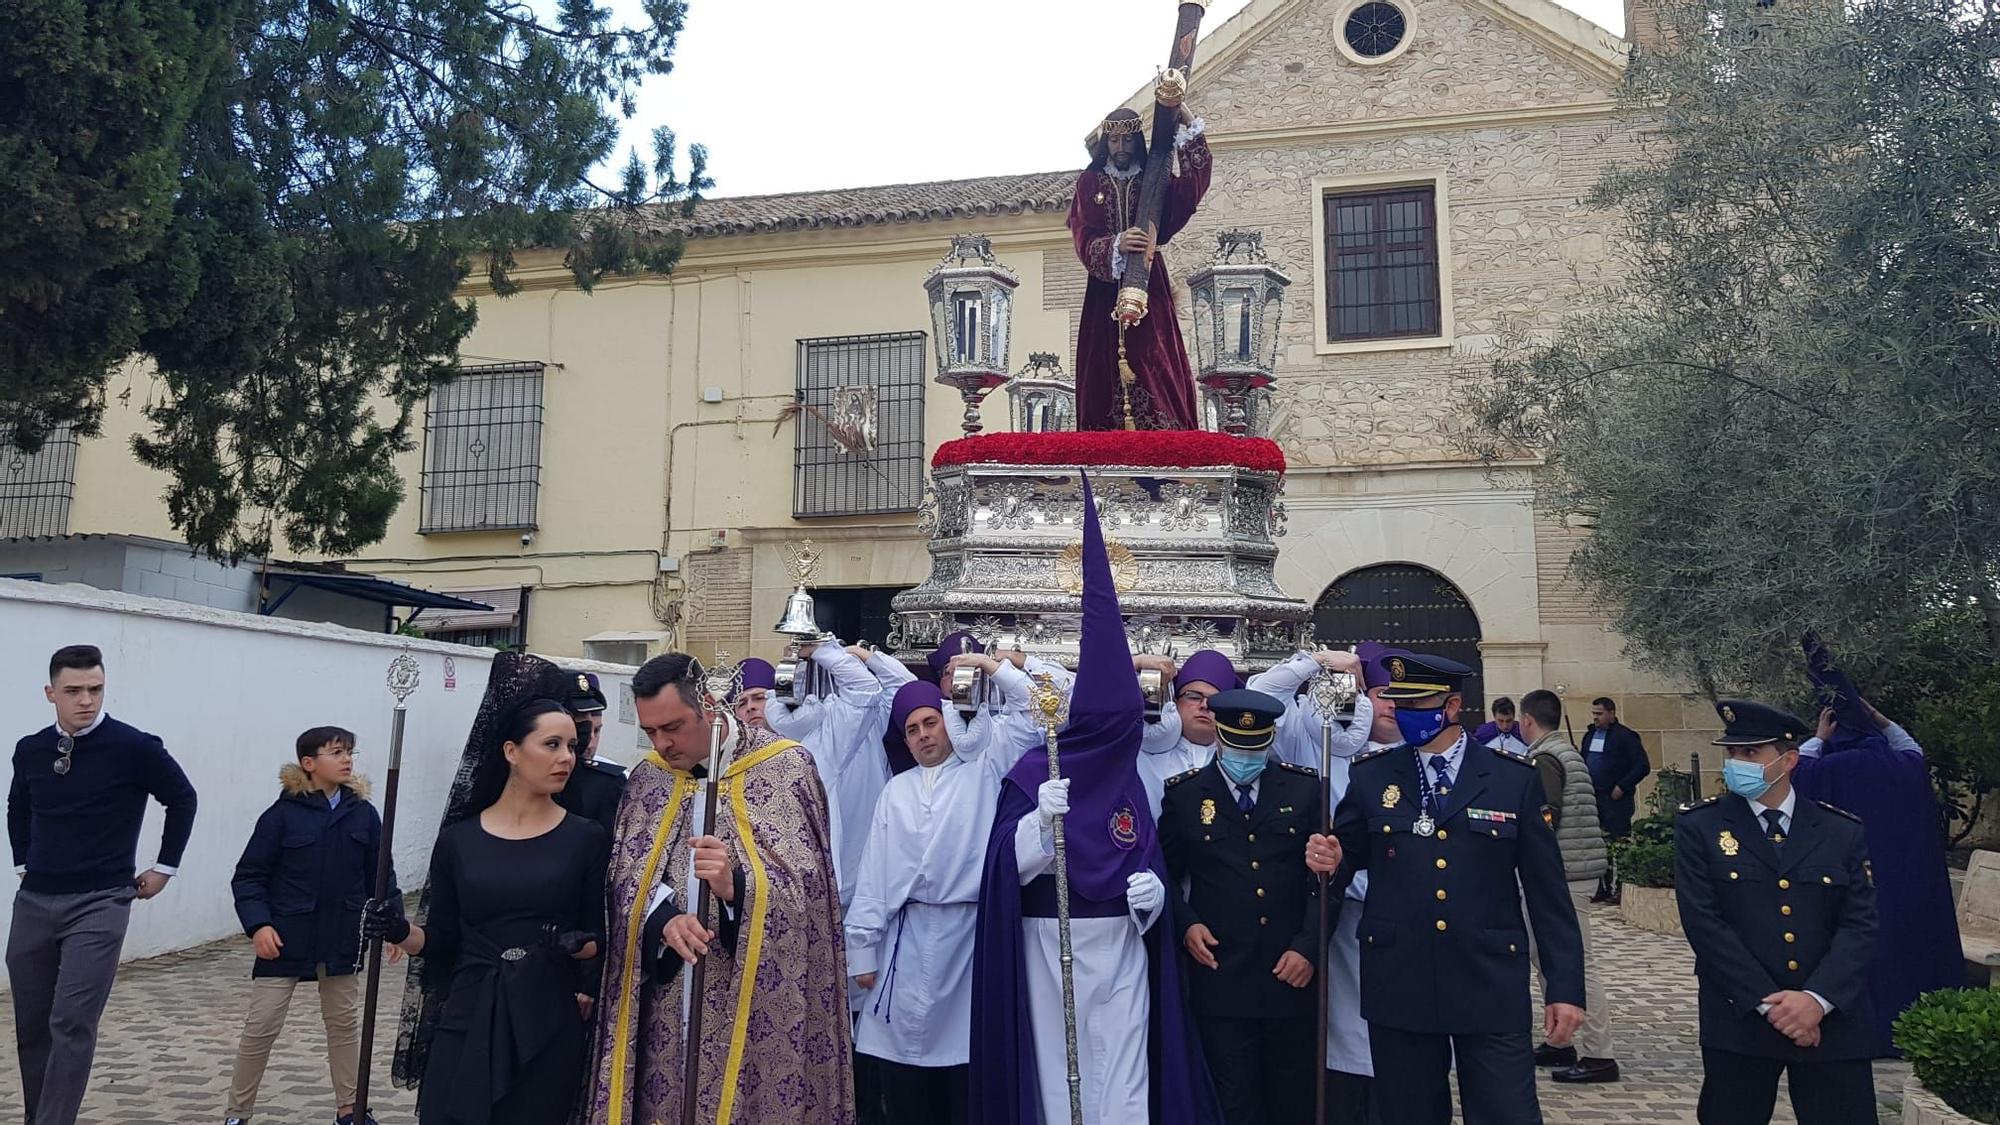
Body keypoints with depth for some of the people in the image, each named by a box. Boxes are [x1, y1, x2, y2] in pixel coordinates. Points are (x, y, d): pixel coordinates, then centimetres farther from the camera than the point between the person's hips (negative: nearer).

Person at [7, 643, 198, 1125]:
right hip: (33, 904, 5)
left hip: (99, 904, -5)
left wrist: (165, 868, 2)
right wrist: (24, 864, 18)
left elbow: (182, 799, 2)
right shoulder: (30, 749, 5)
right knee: (31, 1026, 11)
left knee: (72, 1022, -13)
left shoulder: (134, 747, -10)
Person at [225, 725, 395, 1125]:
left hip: (342, 940, 4)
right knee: (261, 1026, 2)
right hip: (285, 940, -3)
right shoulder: (283, 814, -10)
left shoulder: (363, 814, 0)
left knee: (344, 1022, 14)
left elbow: (380, 876, 6)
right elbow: (248, 876, -7)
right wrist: (258, 924, -18)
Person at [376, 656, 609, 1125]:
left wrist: (578, 947, -18)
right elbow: (441, 943, 6)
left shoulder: (585, 838, 1)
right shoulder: (457, 840, 3)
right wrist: (400, 932, -13)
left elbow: (600, 939, 2)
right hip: (467, 1022, 1)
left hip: (548, 1026, -1)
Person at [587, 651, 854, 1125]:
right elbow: (627, 877, 2)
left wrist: (736, 885, -28)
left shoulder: (787, 767, -6)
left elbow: (805, 885, -10)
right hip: (668, 1003, 4)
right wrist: (664, 919, -18)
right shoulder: (647, 776, 7)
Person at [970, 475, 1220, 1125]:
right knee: (1053, 1069, 5)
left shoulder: (1129, 782, 7)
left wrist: (1151, 891, -9)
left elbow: (1150, 863, 13)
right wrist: (1041, 818, -27)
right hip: (1047, 946, -2)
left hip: (1120, 946, 3)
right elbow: (1006, 865, -10)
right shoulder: (1031, 774, -4)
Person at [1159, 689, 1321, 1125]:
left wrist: (1308, 947, -5)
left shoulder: (1305, 787, 4)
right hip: (1221, 978, -1)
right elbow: (1165, 873, 9)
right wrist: (1186, 924, -7)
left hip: (1292, 975, 1)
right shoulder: (1183, 794, 2)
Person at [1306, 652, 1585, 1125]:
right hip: (1397, 986, 1)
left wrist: (1564, 987, 1)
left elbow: (1547, 891, 3)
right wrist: (1330, 860, -14)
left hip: (1491, 985, -1)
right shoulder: (1370, 776, 5)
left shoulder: (1515, 778, 2)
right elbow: (1349, 860, 10)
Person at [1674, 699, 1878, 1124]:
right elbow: (1704, 922, -8)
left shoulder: (1843, 833, 6)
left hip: (1833, 1021, 1)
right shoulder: (1698, 826, -1)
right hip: (1740, 1022, -1)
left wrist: (1817, 999, -15)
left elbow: (1859, 926, -2)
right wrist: (1767, 1003, -15)